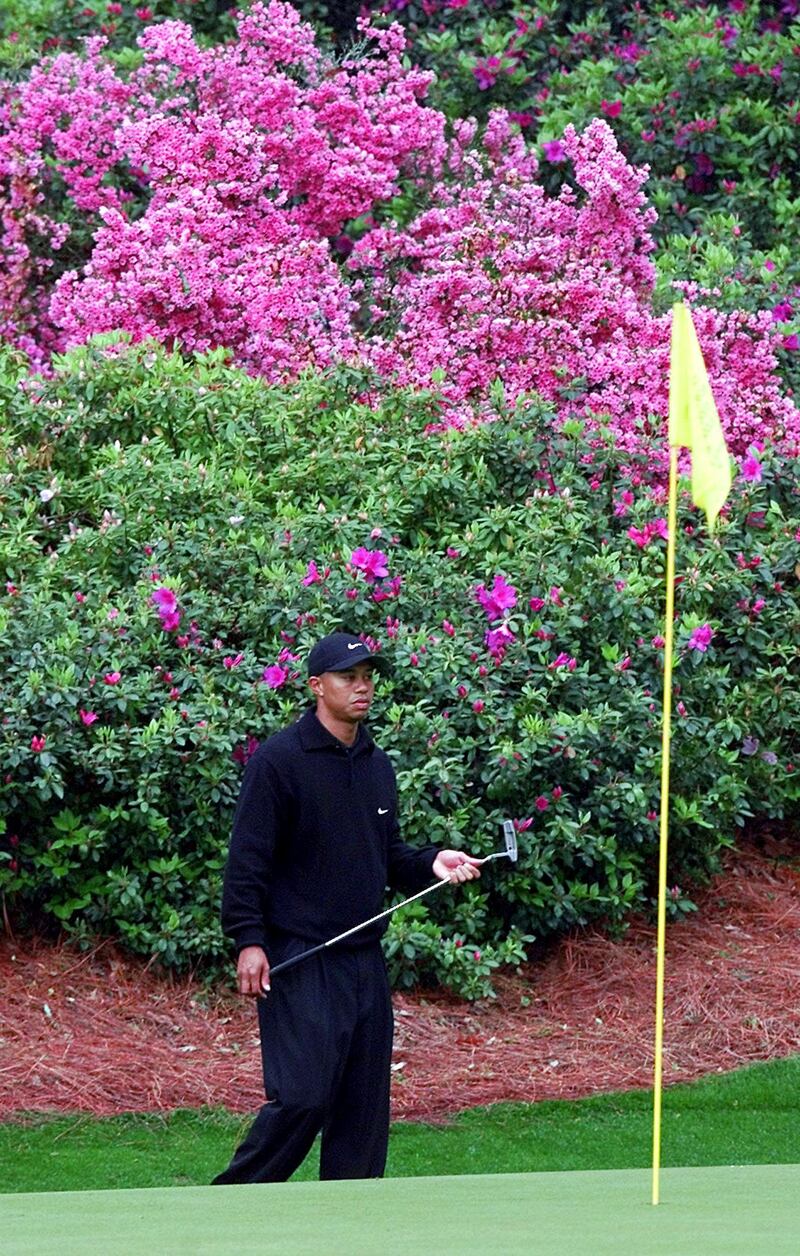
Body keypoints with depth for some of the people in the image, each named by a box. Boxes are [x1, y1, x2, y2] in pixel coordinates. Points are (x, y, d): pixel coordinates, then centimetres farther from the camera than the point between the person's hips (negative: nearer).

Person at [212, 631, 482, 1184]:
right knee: (302, 1096, -14)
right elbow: (249, 857, -10)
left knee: (365, 1105, 7)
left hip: (365, 961, 7)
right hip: (300, 961, -7)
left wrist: (430, 862, 3)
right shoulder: (279, 759, -7)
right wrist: (249, 940, -16)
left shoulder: (378, 765, 15)